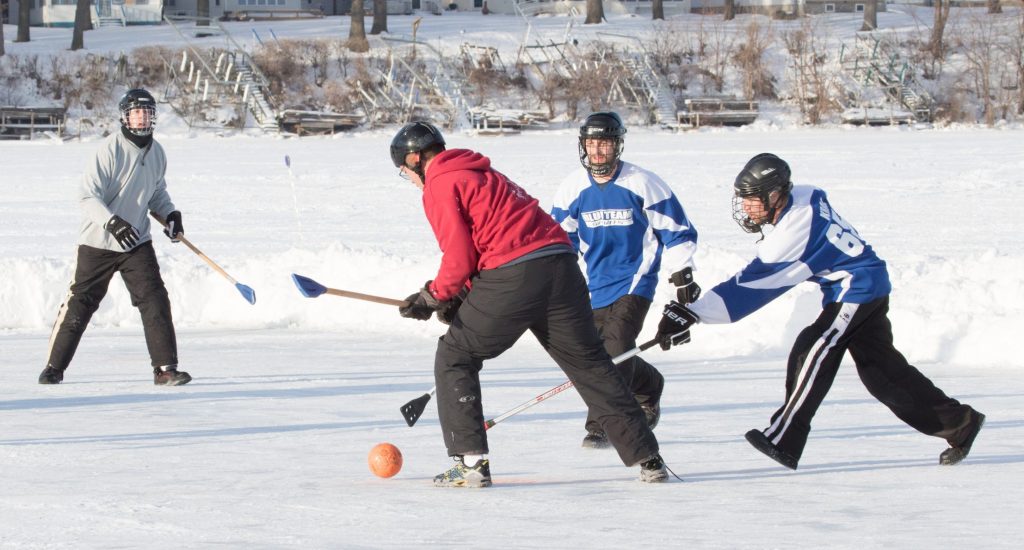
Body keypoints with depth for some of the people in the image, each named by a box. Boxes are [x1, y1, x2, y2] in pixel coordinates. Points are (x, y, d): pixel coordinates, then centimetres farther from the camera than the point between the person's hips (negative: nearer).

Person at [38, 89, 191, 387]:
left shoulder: (156, 152, 4)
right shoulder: (111, 149, -16)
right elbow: (87, 195, -19)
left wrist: (170, 213, 3)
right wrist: (112, 222, -31)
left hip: (137, 243, 4)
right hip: (98, 242, -4)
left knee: (155, 300, -9)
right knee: (80, 303, 3)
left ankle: (165, 368, -7)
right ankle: (55, 366, 18)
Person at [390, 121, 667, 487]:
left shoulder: (440, 186, 3)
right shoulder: (483, 173, 29)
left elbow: (461, 256, -6)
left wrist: (434, 297, 8)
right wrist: (456, 298, 22)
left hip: (512, 278, -8)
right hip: (560, 262, 8)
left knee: (454, 359, 9)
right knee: (589, 363, 13)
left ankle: (471, 461, 1)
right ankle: (647, 459, 12)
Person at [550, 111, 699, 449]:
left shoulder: (642, 185, -11)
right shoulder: (573, 187, -1)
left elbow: (676, 231, -2)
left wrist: (682, 275, -3)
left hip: (635, 280, -5)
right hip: (596, 282, 5)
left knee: (616, 347, -20)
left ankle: (602, 426, -19)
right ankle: (649, 389, 35)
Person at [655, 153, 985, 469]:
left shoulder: (794, 231, -27)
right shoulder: (804, 196, -3)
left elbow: (753, 285, -29)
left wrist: (691, 314, -32)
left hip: (857, 289, -10)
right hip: (868, 288, 10)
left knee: (813, 353, -19)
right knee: (883, 372, 13)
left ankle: (783, 441, -24)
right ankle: (960, 423, 21)